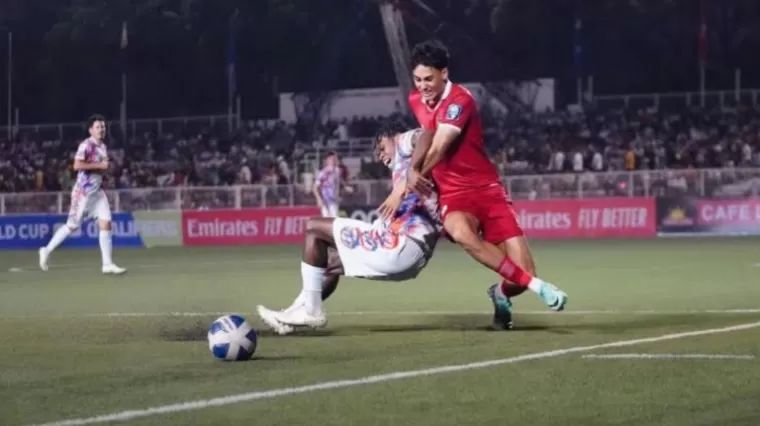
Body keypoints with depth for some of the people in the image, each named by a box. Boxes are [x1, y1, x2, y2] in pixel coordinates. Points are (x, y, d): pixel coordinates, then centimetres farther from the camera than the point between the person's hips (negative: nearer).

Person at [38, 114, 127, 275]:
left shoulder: (103, 146, 13)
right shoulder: (86, 145, -14)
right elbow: (77, 165, -27)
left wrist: (105, 167, 7)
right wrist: (99, 166, -22)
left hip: (98, 192, 7)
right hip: (83, 192, -7)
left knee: (106, 224, -4)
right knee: (72, 226, 1)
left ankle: (107, 264, -3)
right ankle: (47, 250, 19)